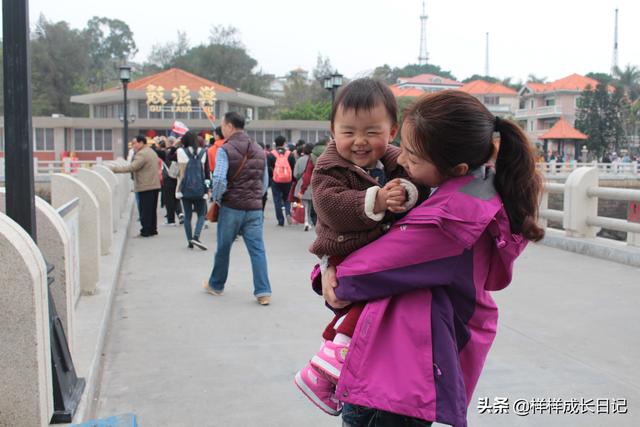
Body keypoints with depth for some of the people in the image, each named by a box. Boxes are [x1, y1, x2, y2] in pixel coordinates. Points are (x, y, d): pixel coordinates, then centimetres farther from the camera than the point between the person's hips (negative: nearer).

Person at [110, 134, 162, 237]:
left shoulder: (141, 154, -14)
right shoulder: (151, 152, 18)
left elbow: (132, 167, -23)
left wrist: (115, 169, -22)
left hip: (145, 186, -10)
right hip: (154, 185, 10)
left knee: (145, 210, -5)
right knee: (152, 209, 14)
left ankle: (146, 231, -3)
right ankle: (152, 229, 19)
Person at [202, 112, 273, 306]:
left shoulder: (225, 150, -9)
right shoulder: (259, 151, 11)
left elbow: (219, 180, -18)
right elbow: (265, 181, 14)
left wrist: (216, 199, -3)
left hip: (231, 207, -4)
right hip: (255, 208, 4)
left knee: (223, 248, 13)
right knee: (257, 249, 1)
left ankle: (216, 285, 29)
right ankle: (263, 292, -6)